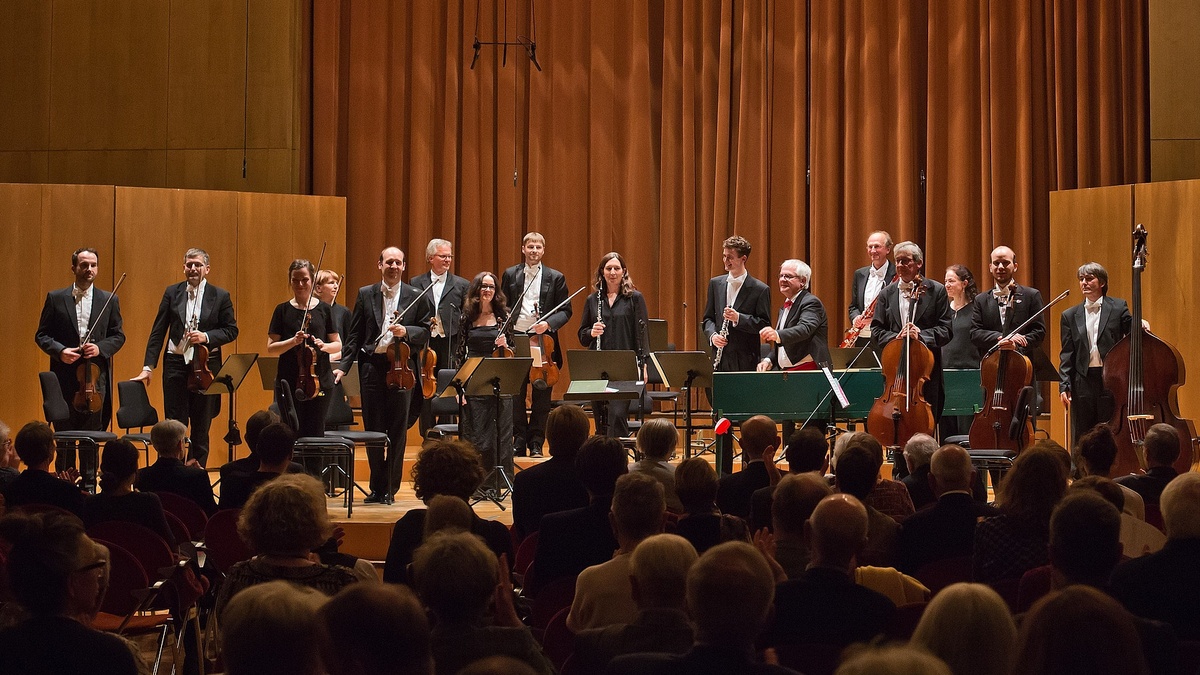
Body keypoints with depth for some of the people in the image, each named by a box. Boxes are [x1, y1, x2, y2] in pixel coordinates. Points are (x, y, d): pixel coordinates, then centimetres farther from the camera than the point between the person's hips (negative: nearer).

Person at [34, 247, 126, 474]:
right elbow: (41, 335, 6)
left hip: (96, 378, 0)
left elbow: (118, 336, 9)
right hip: (65, 377, 0)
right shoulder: (55, 298, 6)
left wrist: (100, 348, -10)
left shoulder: (110, 300, 8)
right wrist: (59, 351, -12)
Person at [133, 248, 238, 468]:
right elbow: (158, 331, 6)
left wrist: (206, 337, -14)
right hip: (176, 364, 1)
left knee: (201, 429, 6)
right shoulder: (172, 292, 6)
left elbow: (231, 330, 3)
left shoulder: (221, 296, 3)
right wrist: (148, 366, 1)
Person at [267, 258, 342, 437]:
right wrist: (292, 341, -16)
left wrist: (324, 346, -12)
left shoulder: (324, 309, 6)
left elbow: (338, 345, 9)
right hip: (288, 382, 0)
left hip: (318, 382, 0)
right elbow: (271, 348, 2)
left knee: (315, 433, 1)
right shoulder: (283, 310, 5)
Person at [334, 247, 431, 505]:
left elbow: (425, 332, 5)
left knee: (398, 430, 1)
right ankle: (377, 487, 15)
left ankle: (391, 488, 9)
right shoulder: (365, 295, 9)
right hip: (372, 367, 1)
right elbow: (354, 335, 7)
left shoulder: (417, 297, 6)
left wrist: (406, 332, -14)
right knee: (373, 429, 5)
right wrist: (344, 366, -1)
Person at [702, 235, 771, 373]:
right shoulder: (715, 283, 11)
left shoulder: (760, 290, -3)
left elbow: (765, 325, -5)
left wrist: (738, 318, -18)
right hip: (719, 359, 4)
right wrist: (712, 335, -5)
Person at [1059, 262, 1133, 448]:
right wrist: (1064, 386, 0)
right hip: (1083, 383, 2)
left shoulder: (1118, 307, 5)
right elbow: (1066, 354, 8)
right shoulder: (1070, 316, 11)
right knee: (1080, 441, 5)